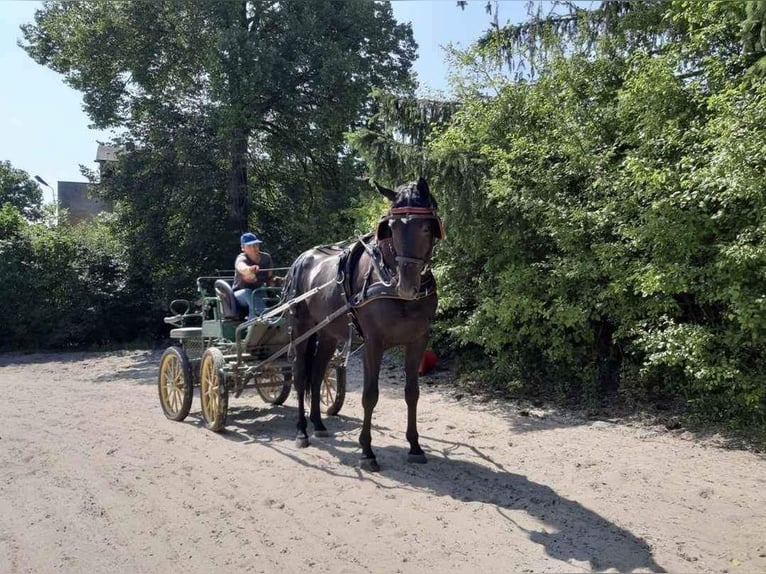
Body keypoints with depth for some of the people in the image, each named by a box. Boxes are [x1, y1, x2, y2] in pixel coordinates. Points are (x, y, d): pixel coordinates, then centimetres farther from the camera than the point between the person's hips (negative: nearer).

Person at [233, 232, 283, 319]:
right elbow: (242, 267, -44)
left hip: (259, 293, 4)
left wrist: (275, 279, -18)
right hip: (240, 295, -4)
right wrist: (249, 269, -69)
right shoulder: (241, 258, -18)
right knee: (248, 293, -38)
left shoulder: (266, 258, -3)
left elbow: (269, 277, 7)